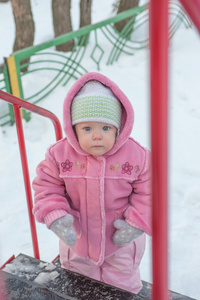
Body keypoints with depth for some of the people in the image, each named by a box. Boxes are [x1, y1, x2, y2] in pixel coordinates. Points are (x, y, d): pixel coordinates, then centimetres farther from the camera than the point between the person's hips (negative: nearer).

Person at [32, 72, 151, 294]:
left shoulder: (136, 156, -19)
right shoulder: (59, 155, -18)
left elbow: (147, 191, -10)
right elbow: (46, 187, -9)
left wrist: (137, 223, -19)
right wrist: (55, 217, -24)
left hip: (121, 243, -1)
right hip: (76, 241, 2)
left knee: (122, 288, 22)